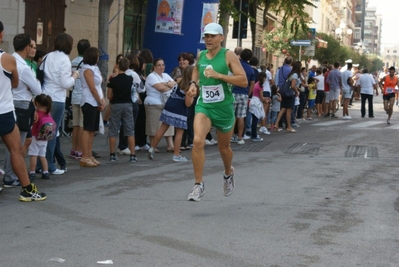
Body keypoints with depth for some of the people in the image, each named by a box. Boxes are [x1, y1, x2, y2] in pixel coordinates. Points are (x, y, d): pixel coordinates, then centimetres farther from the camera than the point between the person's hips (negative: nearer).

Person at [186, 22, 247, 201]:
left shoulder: (228, 55, -9)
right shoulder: (200, 55, 5)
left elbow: (244, 81, -16)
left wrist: (219, 75, -25)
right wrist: (193, 83, 9)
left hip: (223, 108, -2)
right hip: (203, 106, 2)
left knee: (224, 148, 16)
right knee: (198, 141, -22)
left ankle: (228, 173, 50)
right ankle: (198, 185, -13)